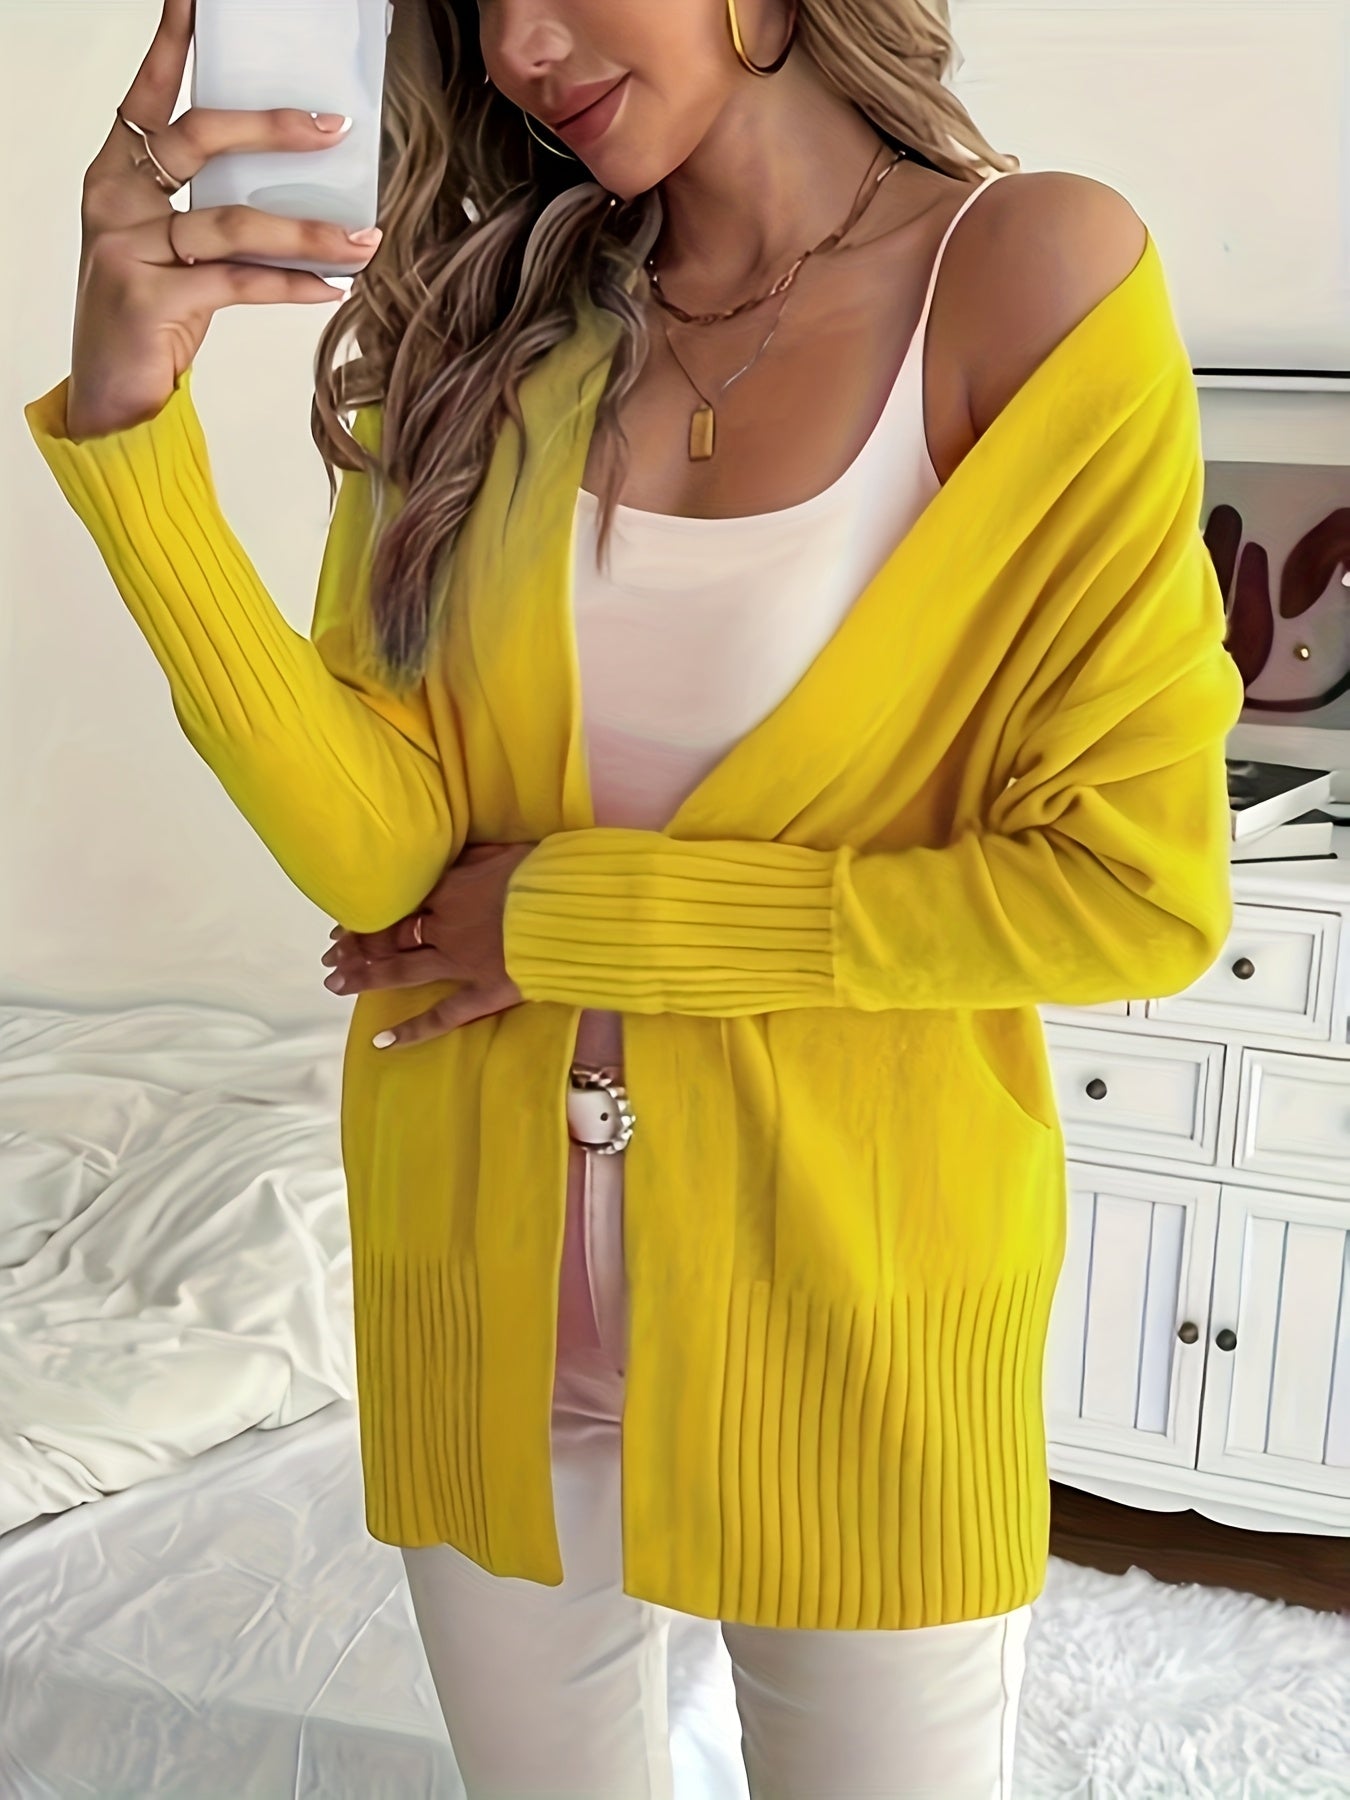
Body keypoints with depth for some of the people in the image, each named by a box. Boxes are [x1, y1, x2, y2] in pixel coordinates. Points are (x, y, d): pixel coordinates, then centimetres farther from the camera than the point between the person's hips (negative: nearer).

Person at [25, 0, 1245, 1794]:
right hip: (489, 1298, 4)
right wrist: (127, 417, -20)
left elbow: (1135, 888, -14)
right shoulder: (481, 329, 0)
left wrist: (584, 914, -12)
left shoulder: (1028, 274, -10)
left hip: (847, 1294, -3)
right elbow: (373, 847, -10)